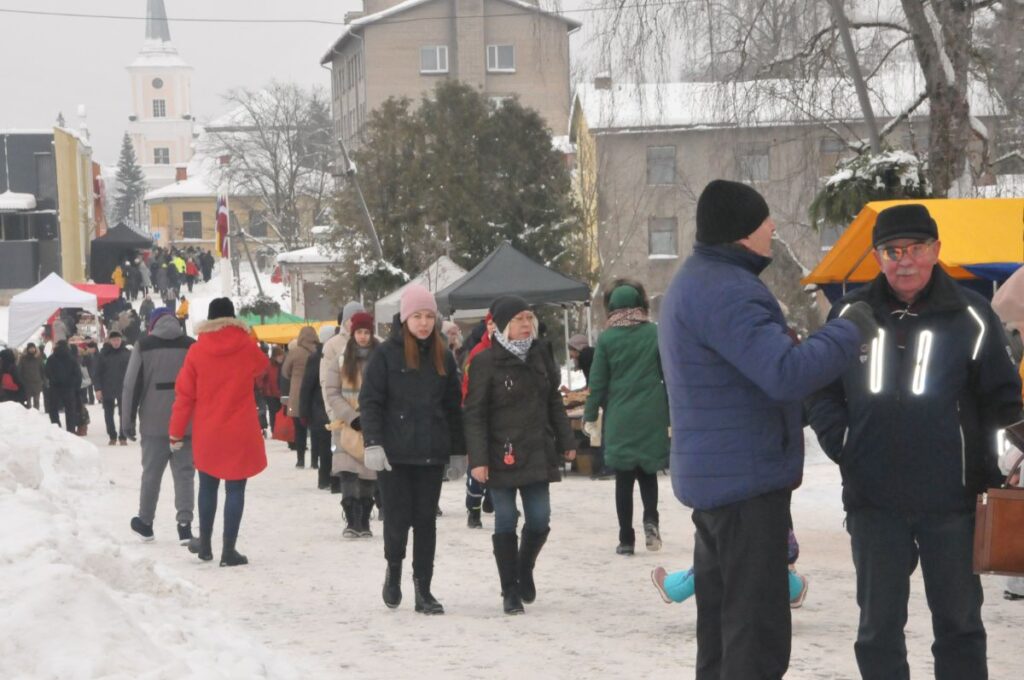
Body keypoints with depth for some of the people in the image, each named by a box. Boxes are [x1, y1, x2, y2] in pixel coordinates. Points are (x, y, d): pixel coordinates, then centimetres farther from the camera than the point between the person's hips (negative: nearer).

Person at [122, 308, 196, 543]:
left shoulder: (144, 346, -1)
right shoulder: (191, 346, 5)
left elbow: (131, 385, -3)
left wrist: (127, 421, 3)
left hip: (154, 423, -1)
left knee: (151, 473, 10)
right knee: (184, 473, 3)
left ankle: (145, 523, 22)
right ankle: (184, 523, -10)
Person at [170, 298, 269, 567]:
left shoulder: (197, 351, -5)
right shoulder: (247, 348, -5)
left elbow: (184, 394, -2)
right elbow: (261, 368, 18)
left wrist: (176, 433, 4)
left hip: (207, 433, 2)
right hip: (241, 433, -2)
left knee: (208, 486, 17)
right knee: (235, 489, 1)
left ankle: (205, 544, 27)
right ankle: (229, 550, -2)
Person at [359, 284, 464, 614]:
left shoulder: (443, 357, 9)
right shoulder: (386, 354, -3)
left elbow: (453, 407, 14)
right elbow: (369, 401, -6)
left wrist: (460, 449, 12)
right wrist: (373, 443, -16)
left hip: (431, 453, 3)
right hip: (395, 453, -3)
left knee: (426, 521, 5)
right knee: (397, 518, -3)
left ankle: (423, 589, 12)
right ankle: (393, 568, 25)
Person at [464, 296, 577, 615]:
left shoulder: (539, 355, 8)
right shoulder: (486, 362, -9)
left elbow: (554, 402, 16)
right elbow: (474, 414, -10)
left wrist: (566, 441, 12)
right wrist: (478, 459, -16)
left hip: (538, 453, 5)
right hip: (502, 455, -5)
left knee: (539, 520, 4)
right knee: (506, 522, 1)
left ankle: (524, 568, 31)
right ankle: (510, 591, 11)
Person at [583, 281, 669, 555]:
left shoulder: (607, 339, -3)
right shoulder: (656, 334, -2)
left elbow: (597, 381, -1)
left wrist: (590, 417, 8)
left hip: (620, 419, -1)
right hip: (652, 416, 1)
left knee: (624, 478, 6)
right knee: (648, 471, 16)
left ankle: (626, 539, 5)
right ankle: (650, 519, -8)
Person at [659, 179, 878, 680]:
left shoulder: (696, 281, 16)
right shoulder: (724, 290, -20)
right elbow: (787, 373, -29)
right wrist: (850, 330, -16)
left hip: (712, 478, 11)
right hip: (746, 481, -11)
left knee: (723, 628, 16)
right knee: (758, 635, -10)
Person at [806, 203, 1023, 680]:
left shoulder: (970, 315, -3)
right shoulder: (850, 313, 4)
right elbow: (822, 389, 12)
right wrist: (840, 444, -3)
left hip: (951, 500, -2)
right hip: (872, 501, 2)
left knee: (959, 622, 9)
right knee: (878, 625, 10)